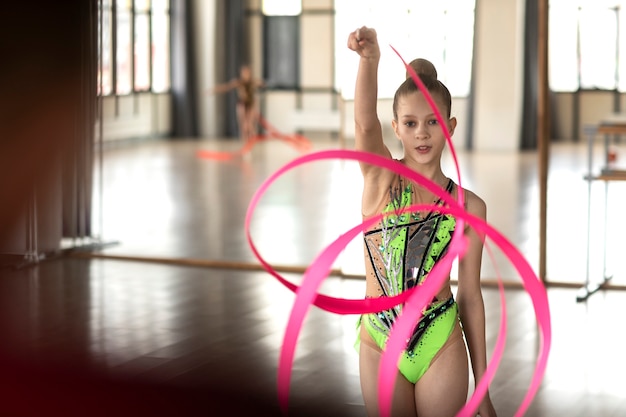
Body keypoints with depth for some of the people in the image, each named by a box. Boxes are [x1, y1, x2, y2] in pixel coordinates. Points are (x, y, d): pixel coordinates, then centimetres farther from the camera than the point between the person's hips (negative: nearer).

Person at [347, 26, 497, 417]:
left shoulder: (469, 206, -2)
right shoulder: (380, 178, -3)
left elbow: (471, 295, 3)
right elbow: (365, 123, -25)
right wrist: (370, 59, -44)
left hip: (442, 348, 0)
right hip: (380, 345, 0)